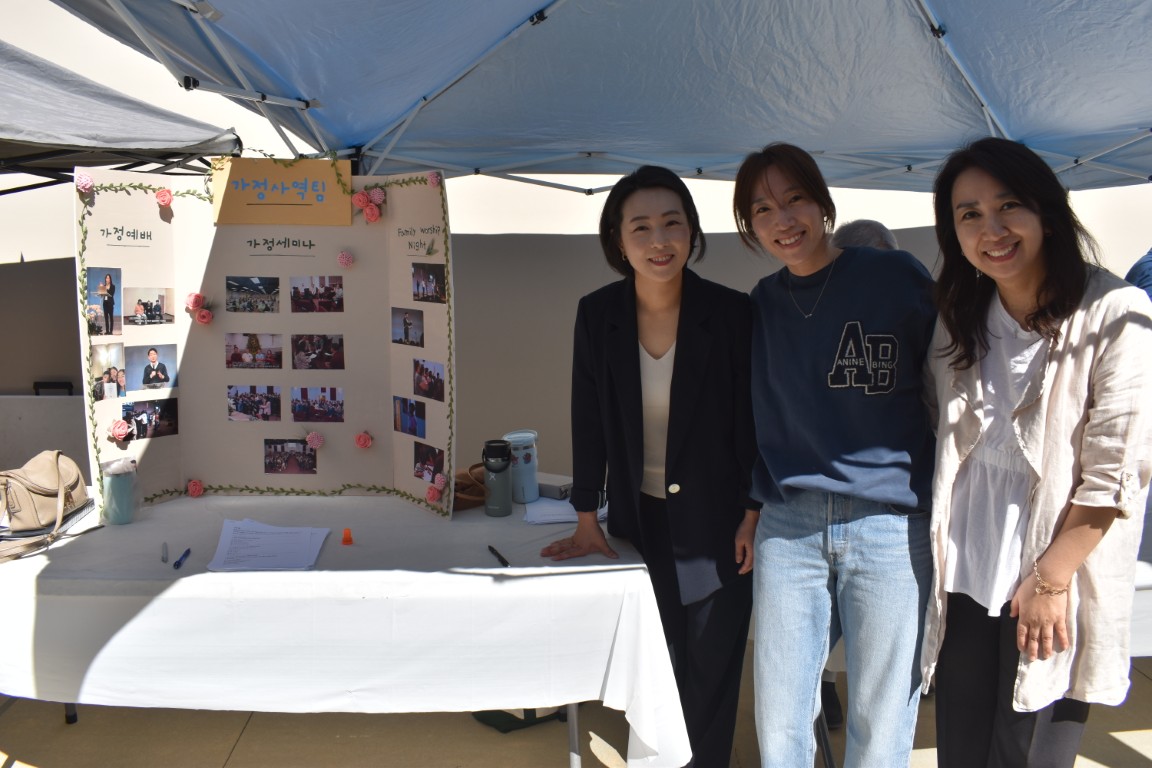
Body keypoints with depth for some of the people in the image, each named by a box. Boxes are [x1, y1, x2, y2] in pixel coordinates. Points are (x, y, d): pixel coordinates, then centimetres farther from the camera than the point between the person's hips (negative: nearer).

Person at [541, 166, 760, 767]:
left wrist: (752, 520, -5)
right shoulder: (597, 314, -7)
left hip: (716, 526, -2)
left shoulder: (732, 313, -13)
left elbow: (751, 423, -6)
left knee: (712, 675, 11)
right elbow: (589, 420, -1)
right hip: (636, 524, 2)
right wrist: (587, 522, -1)